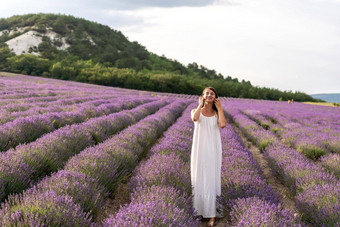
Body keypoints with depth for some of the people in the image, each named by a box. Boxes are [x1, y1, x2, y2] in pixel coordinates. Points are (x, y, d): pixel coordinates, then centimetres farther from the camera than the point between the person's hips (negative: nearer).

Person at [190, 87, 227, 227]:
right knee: (199, 180, 8)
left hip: (213, 152, 0)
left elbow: (223, 125, -17)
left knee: (211, 181, -1)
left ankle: (212, 215, 5)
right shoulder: (196, 111, 4)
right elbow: (194, 118, -22)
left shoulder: (217, 114, 6)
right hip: (199, 151, 1)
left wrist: (220, 108, -7)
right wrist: (201, 104, -8)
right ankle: (199, 210, 24)